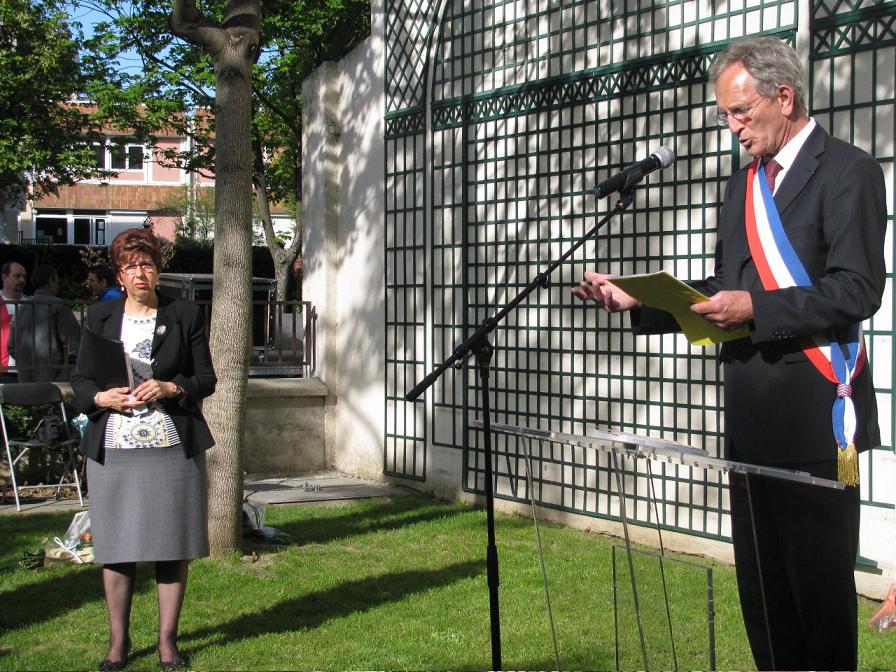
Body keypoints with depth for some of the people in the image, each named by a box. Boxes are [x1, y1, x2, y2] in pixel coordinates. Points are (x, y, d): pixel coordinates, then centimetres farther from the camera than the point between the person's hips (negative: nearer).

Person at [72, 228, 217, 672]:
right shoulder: (99, 316, 11)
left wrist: (170, 388, -12)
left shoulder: (186, 316, 7)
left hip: (173, 446, -1)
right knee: (116, 545, 2)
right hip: (113, 447, 1)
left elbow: (206, 379, 6)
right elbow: (80, 379, 10)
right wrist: (102, 398, -11)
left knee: (172, 545, 2)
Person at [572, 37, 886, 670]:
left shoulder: (848, 171, -6)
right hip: (751, 415, 8)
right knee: (760, 577, 12)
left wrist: (755, 308, -21)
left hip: (814, 412, -8)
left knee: (820, 574, -2)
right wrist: (637, 303, 8)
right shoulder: (744, 184, 18)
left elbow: (856, 292, -15)